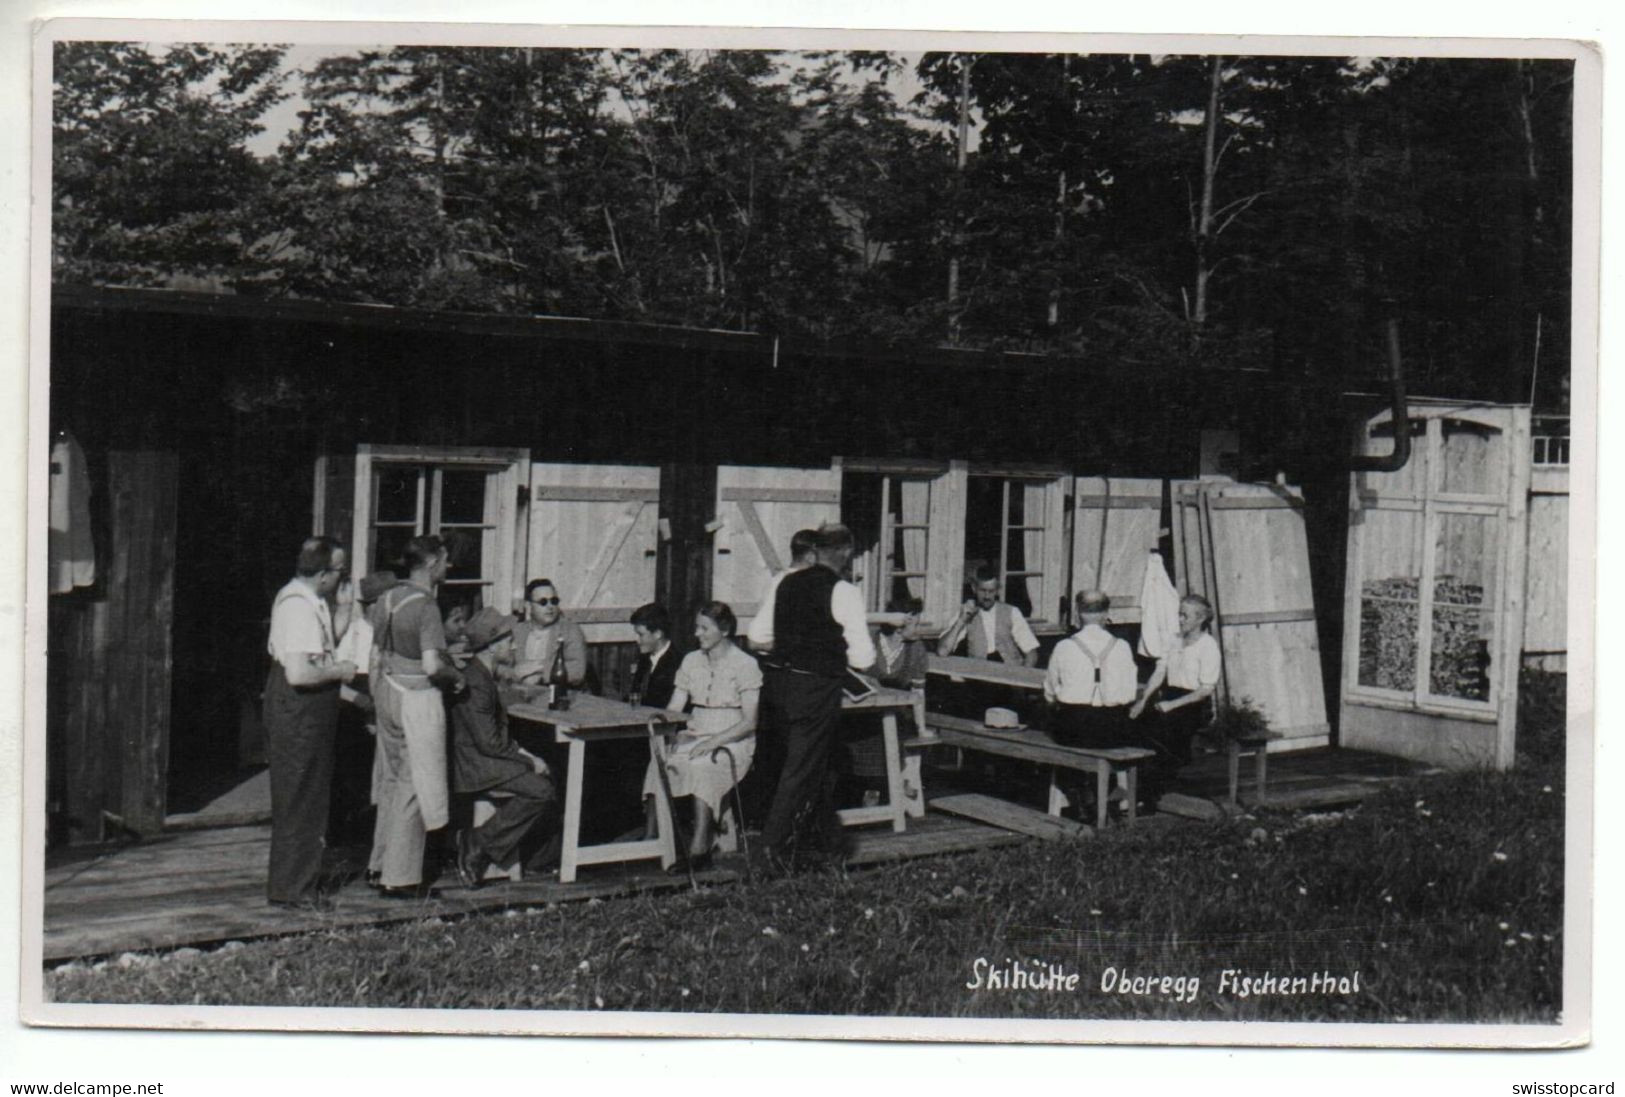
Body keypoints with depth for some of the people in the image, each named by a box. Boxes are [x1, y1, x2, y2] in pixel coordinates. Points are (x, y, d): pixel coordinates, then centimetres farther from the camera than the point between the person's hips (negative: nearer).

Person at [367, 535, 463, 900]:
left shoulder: (387, 600, 8)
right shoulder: (426, 606, -17)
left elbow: (376, 658, 14)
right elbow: (431, 666, -24)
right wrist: (456, 677, -5)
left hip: (387, 692, 8)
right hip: (418, 697, -8)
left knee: (392, 780, 17)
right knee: (416, 785, 0)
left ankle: (383, 866, 25)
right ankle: (401, 879, 3)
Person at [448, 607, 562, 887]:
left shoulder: (483, 675, 14)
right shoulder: (474, 683, -19)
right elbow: (489, 742, -21)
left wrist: (522, 753, 7)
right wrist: (529, 760, -13)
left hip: (482, 756, 10)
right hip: (472, 764, -10)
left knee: (549, 777, 3)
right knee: (540, 790, -21)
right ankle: (477, 846, -15)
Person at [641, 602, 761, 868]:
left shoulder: (745, 665, -3)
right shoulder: (691, 661, 14)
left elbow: (750, 721, -9)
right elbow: (673, 708, 10)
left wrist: (714, 742, -21)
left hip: (732, 743, -5)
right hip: (694, 736, 5)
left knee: (701, 767, -36)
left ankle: (698, 847, -39)